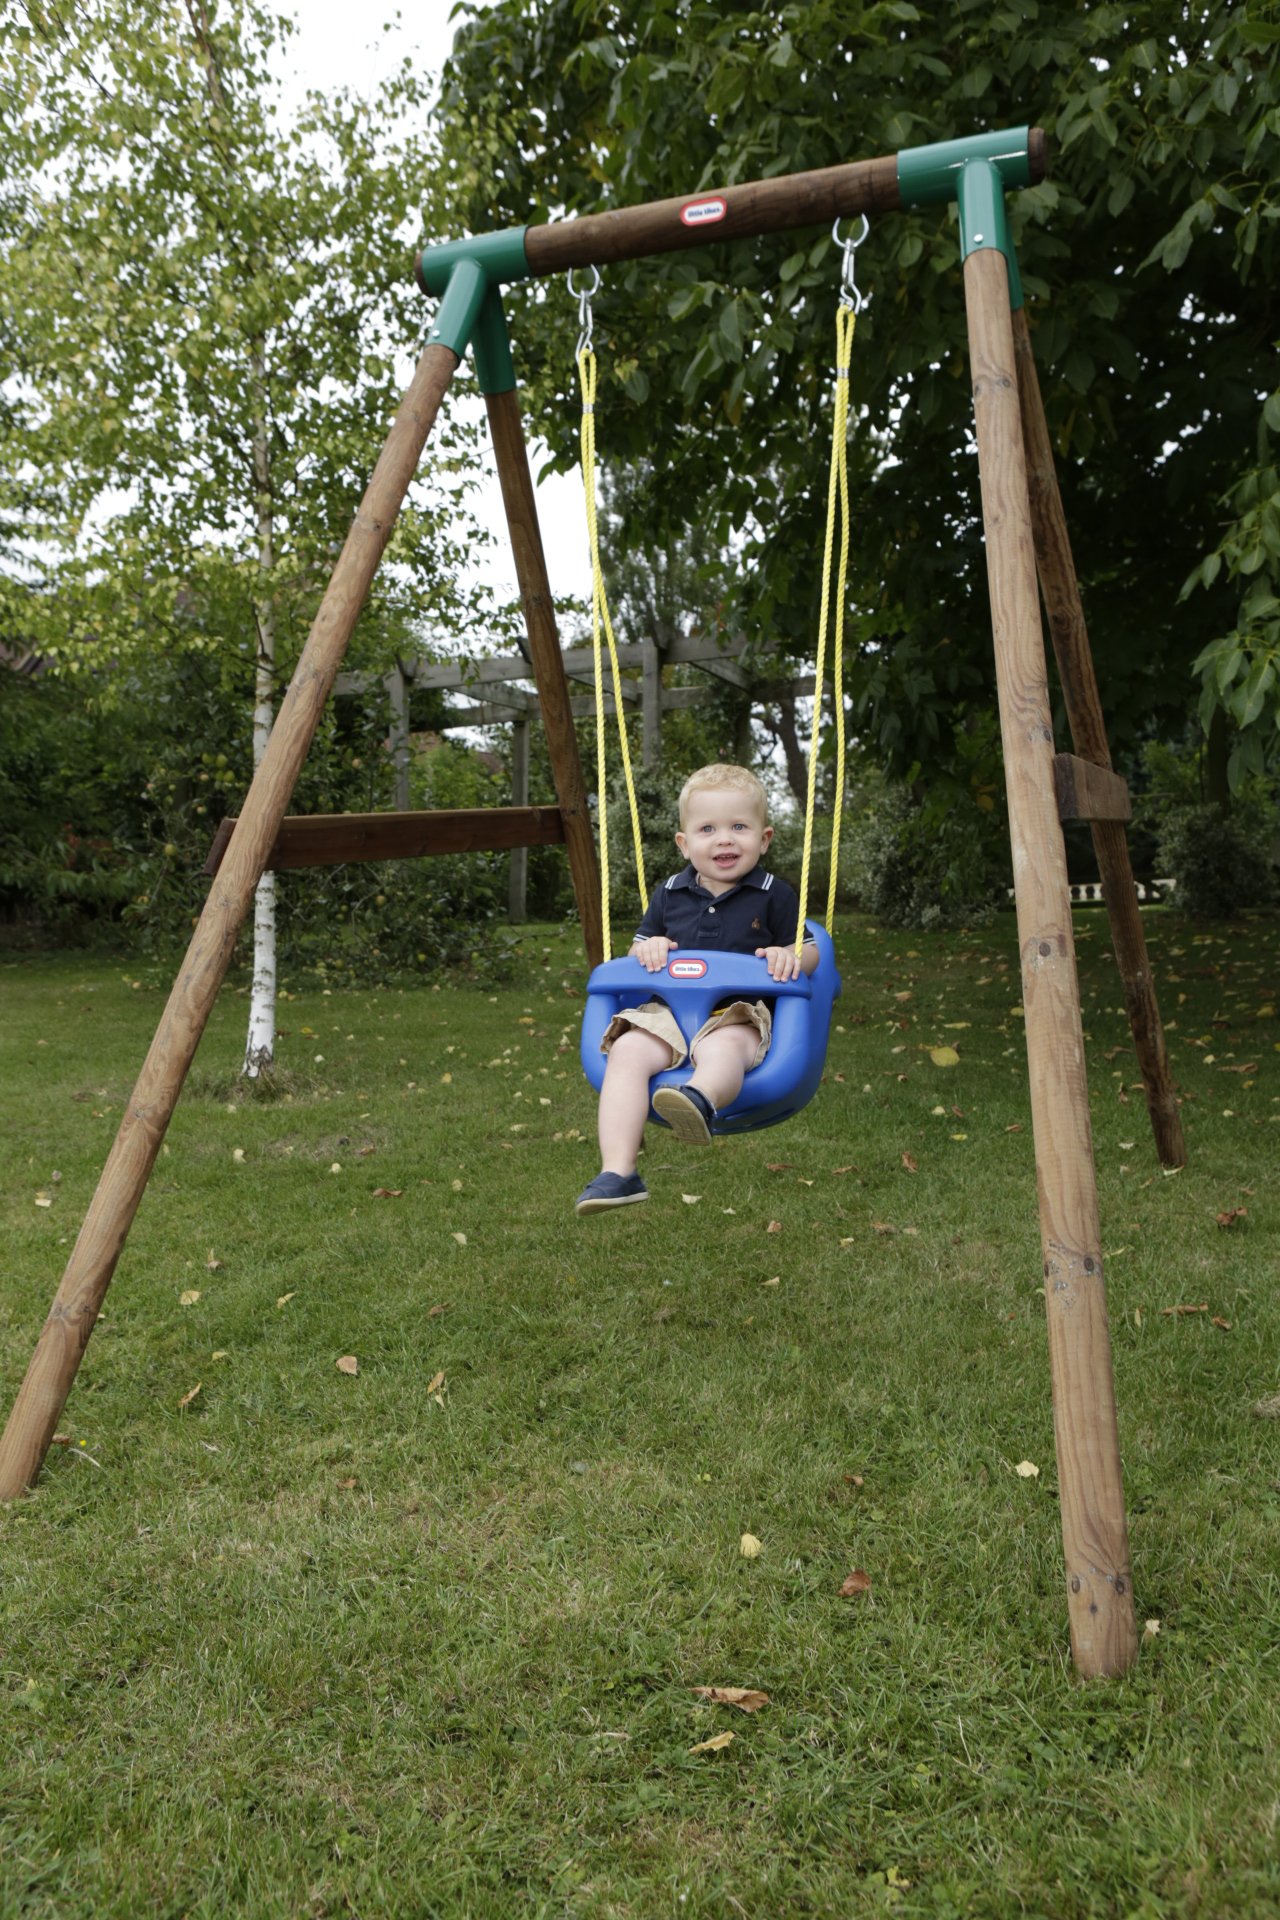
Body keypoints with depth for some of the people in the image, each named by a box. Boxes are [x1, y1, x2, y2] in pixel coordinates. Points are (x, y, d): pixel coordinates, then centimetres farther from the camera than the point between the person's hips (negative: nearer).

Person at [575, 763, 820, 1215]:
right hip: (668, 1010, 3)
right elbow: (639, 947, 24)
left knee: (722, 1051, -40)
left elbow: (809, 951, 14)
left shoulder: (774, 896, 11)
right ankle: (617, 1172, -36)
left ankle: (700, 1099, -76)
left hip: (739, 1013, -3)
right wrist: (646, 948, -2)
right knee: (627, 1051, -28)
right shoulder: (670, 895, 18)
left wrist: (789, 955, -11)